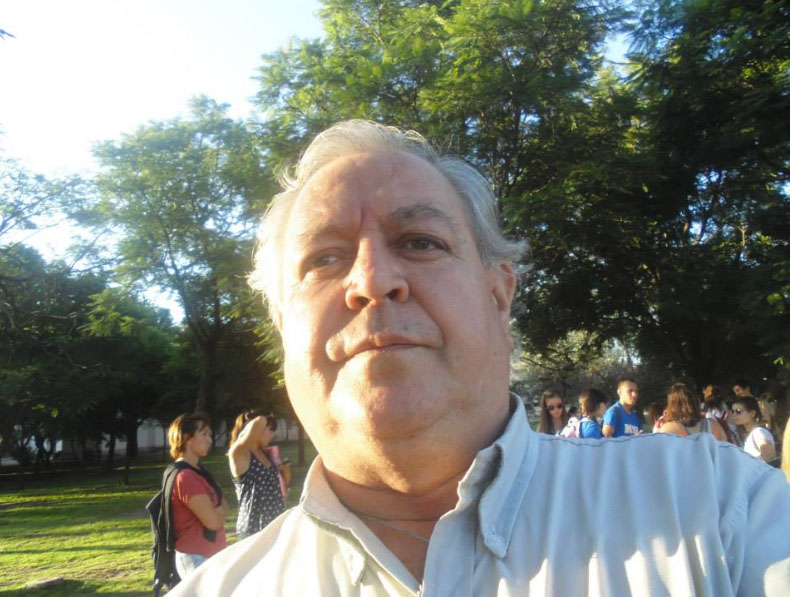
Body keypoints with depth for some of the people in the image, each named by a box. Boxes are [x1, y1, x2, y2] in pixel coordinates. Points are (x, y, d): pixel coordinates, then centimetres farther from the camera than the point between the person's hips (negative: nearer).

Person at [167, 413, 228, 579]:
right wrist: (223, 507, -2)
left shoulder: (199, 471, 10)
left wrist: (219, 509, -4)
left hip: (211, 557, 9)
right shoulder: (185, 476, -20)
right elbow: (213, 521, -21)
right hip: (197, 559, -9)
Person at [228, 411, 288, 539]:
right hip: (253, 528, -8)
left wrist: (285, 470, 6)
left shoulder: (266, 453, 10)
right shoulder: (238, 454, -14)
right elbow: (260, 421, -30)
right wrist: (244, 434, -10)